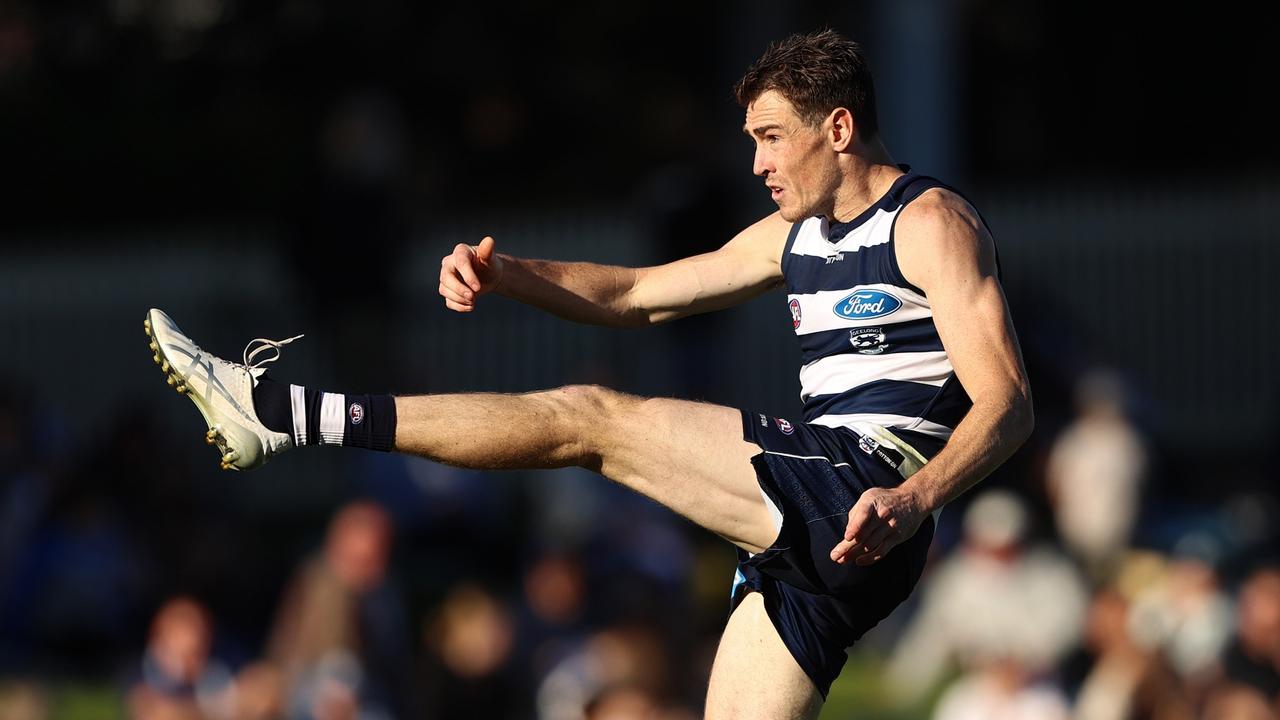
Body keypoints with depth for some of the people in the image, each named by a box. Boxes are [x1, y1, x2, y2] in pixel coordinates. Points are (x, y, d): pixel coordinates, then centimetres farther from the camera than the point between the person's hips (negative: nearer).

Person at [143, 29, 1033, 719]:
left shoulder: (930, 222, -3)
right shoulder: (797, 236, 24)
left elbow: (1008, 402, -15)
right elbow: (633, 293, 29)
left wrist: (913, 499, -34)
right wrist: (503, 273, 10)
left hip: (862, 504, -9)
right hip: (814, 538, 9)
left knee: (591, 419, -12)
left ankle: (285, 414, -13)